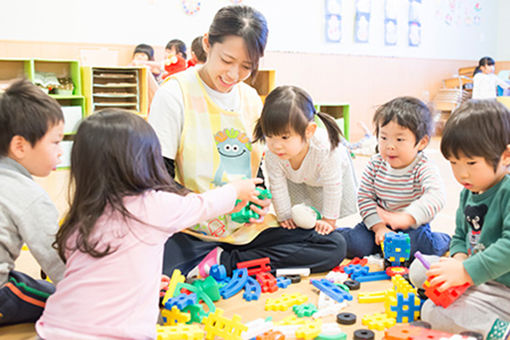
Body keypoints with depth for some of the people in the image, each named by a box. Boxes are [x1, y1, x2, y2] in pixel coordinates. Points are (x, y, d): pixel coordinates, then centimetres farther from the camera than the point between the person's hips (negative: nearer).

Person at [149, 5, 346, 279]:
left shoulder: (251, 98, 9)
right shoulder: (175, 94, -8)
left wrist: (263, 200, -6)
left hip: (246, 230, 6)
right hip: (192, 233, -5)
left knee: (334, 246, -8)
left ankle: (221, 263, -10)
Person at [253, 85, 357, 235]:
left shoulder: (325, 150, -50)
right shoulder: (272, 156, -39)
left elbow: (332, 188, -35)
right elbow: (278, 188, -22)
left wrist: (329, 220, -26)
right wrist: (285, 216, -14)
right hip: (296, 178, 2)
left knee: (344, 207, 5)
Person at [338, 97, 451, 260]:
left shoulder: (424, 168, -18)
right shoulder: (375, 164, -6)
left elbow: (436, 196, -36)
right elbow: (365, 197, -4)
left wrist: (406, 217, -52)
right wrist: (379, 227, -17)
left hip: (412, 227, -2)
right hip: (378, 223, 2)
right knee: (354, 246, -19)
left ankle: (443, 240, 4)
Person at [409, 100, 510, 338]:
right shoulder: (468, 193, 5)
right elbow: (460, 236, 16)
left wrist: (466, 271, -34)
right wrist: (459, 259, -7)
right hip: (473, 276, 10)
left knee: (434, 313, -22)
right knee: (418, 268, 12)